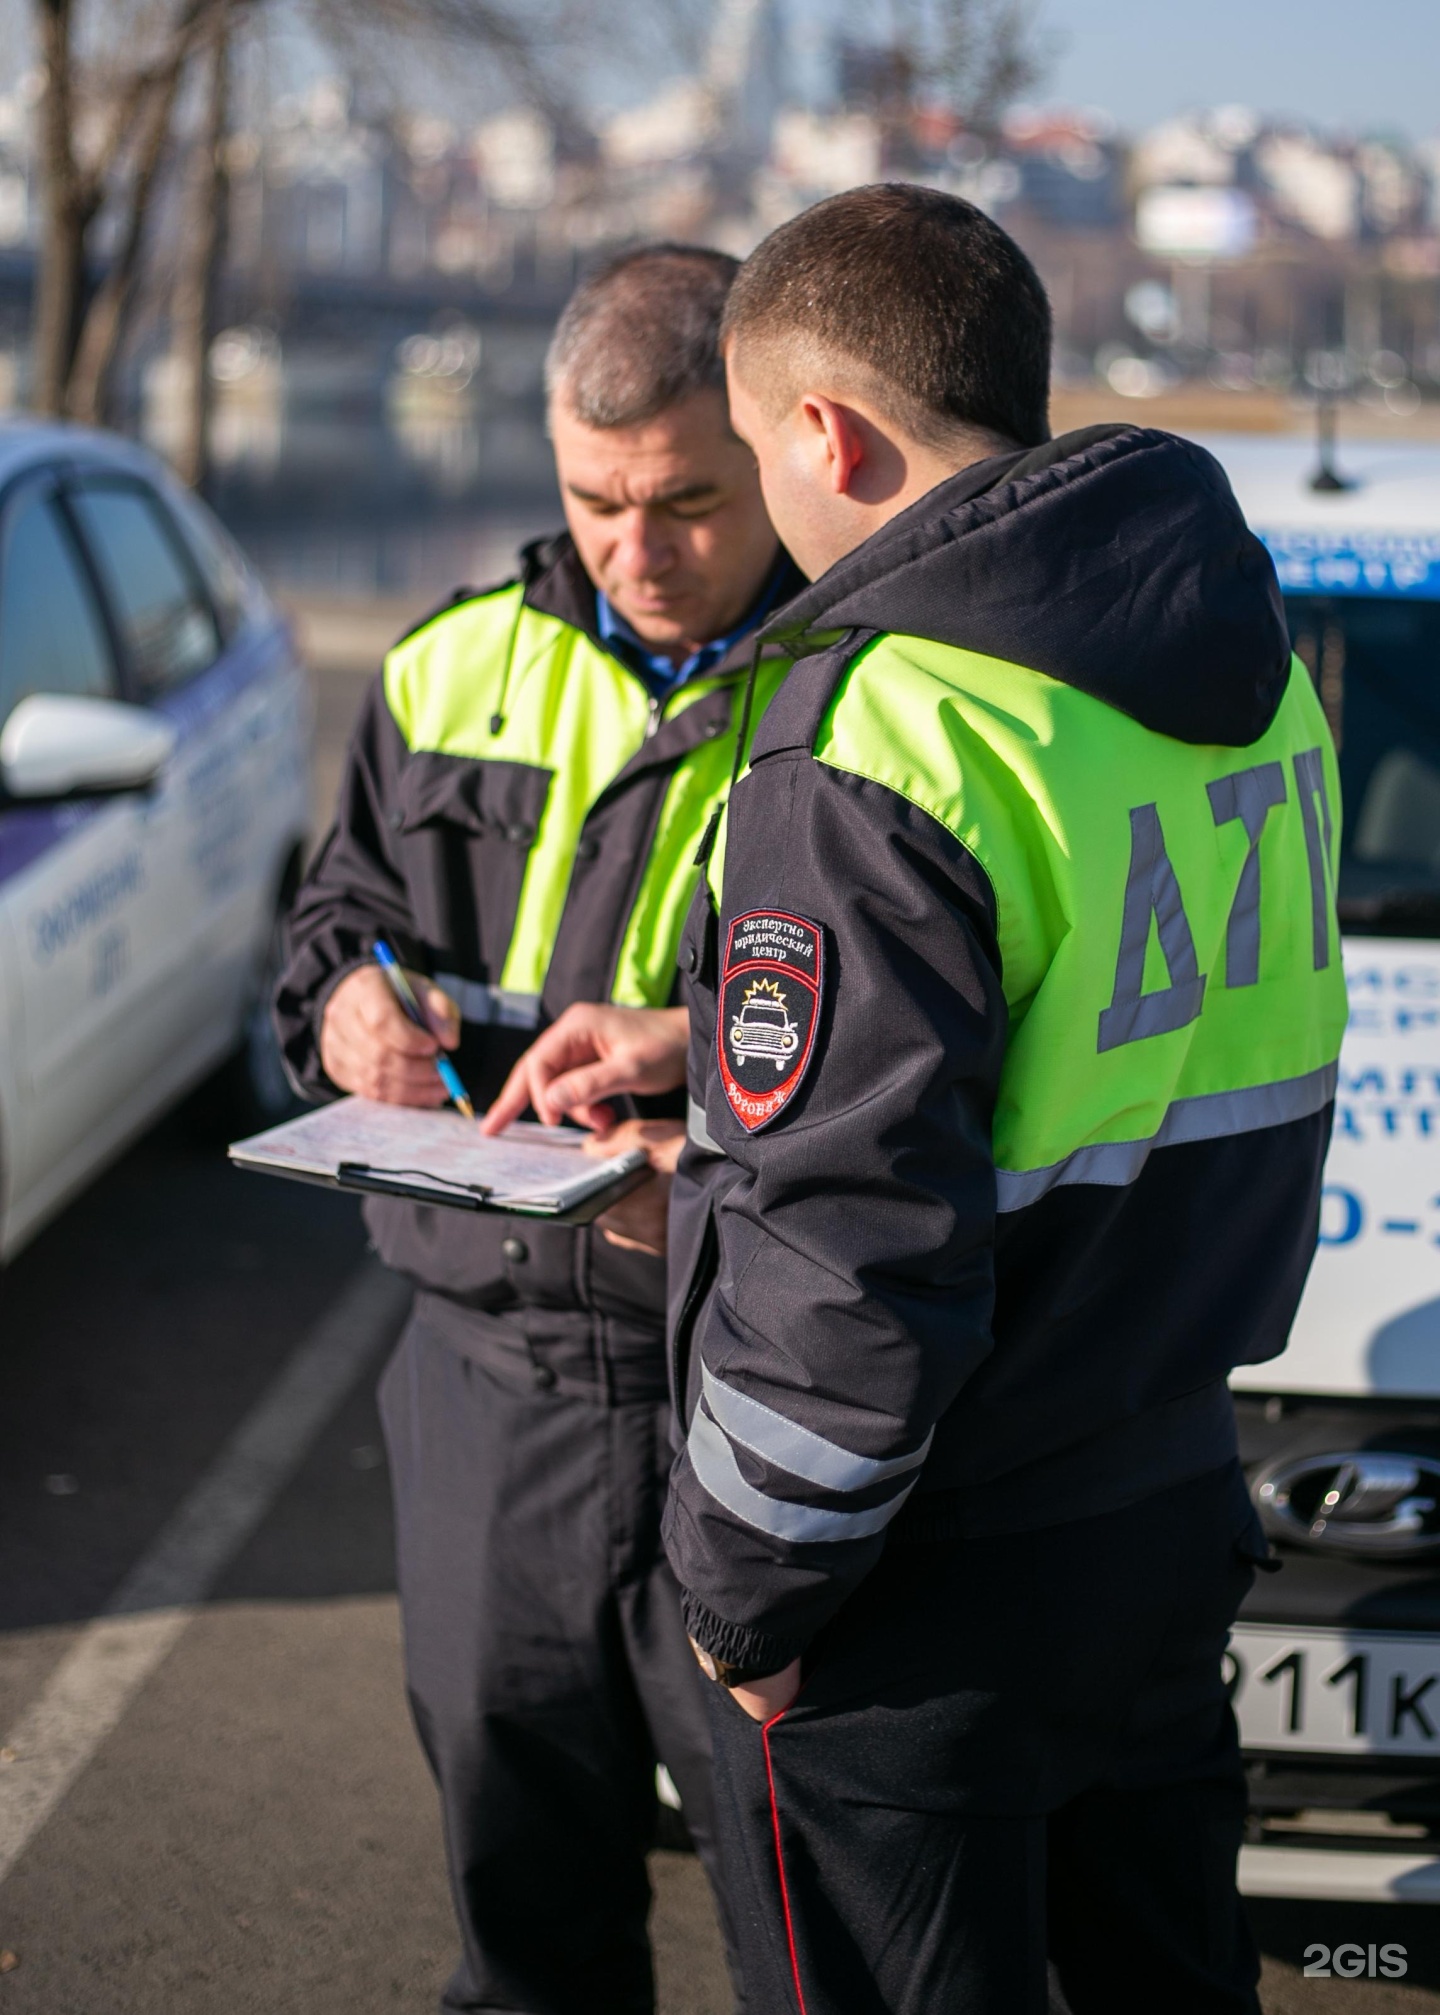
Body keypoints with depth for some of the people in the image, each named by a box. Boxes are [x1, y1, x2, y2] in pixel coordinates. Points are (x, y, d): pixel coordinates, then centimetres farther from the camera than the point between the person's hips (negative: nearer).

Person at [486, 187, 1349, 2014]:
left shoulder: (876, 751, -25)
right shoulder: (1246, 656, 1)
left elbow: (848, 1263, -26)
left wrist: (745, 1593, -11)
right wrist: (711, 1041, 18)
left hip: (930, 1595, -8)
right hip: (1175, 1507, 8)